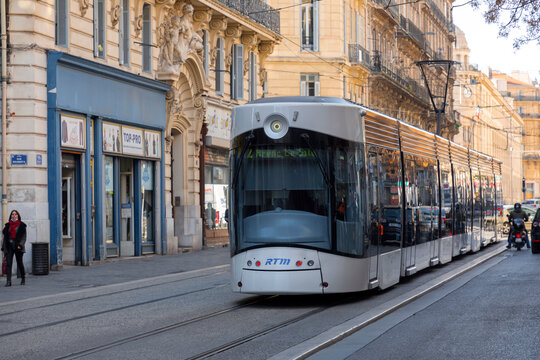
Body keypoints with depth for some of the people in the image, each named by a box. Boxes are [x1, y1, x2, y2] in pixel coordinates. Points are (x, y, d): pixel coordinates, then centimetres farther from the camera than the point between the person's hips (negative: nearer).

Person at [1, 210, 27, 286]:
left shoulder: (21, 225, 1)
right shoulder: (8, 225, 11)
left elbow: (24, 237, -3)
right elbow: (5, 236, 14)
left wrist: (20, 245, -18)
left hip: (17, 247, -3)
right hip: (9, 247, 3)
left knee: (19, 263, 5)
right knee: (8, 263, -9)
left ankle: (23, 278, 26)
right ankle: (8, 281, -14)